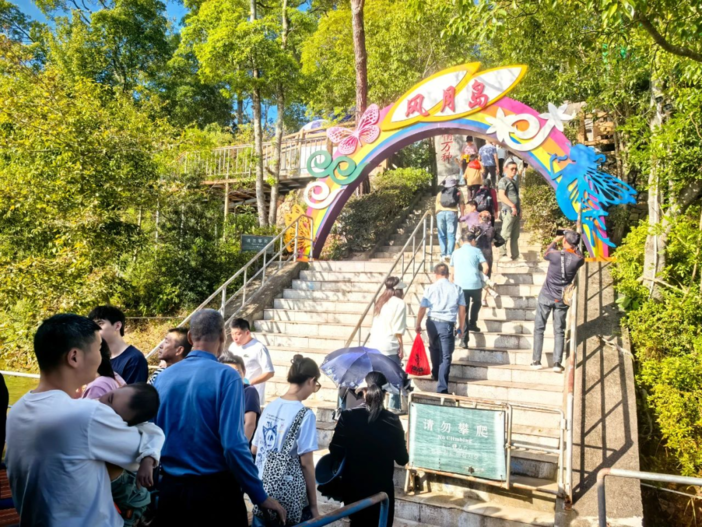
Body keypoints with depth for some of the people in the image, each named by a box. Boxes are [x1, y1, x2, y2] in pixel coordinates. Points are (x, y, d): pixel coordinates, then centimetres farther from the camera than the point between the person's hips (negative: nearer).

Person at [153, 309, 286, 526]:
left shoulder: (163, 377, 0)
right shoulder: (226, 376, -16)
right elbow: (233, 443, -21)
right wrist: (259, 496, -12)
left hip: (170, 488, 5)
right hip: (214, 490, -4)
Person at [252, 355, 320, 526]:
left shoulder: (270, 407, 3)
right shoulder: (305, 415, -16)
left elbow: (254, 449, 12)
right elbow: (306, 463, -13)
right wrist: (313, 506, -6)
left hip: (262, 492, 6)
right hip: (289, 497, -6)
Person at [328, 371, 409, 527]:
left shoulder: (348, 417, -12)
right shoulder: (392, 421, -12)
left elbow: (335, 452, -9)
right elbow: (402, 459, -6)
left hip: (352, 487, 2)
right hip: (381, 488, -1)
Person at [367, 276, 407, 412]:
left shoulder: (381, 301, 16)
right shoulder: (399, 303, -6)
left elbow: (374, 325, 12)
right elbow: (397, 330, -11)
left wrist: (371, 340, 14)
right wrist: (401, 347, -6)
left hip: (374, 344, 7)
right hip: (389, 346, -7)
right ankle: (395, 406, 11)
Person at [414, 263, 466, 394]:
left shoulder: (430, 288, 1)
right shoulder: (457, 289, 3)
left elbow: (422, 309, 0)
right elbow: (462, 310, 3)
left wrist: (418, 325, 13)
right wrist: (461, 327, 14)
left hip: (432, 322, 2)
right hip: (447, 325, -2)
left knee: (434, 348, 28)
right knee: (446, 357, 0)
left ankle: (435, 374, 44)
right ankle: (442, 388, -3)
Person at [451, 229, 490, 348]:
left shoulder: (456, 253, 14)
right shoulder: (476, 251, 4)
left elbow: (452, 273, 16)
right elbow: (485, 267, -5)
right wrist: (483, 275, 14)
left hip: (460, 285, 2)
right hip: (474, 284, -2)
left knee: (463, 311, 7)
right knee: (476, 302, 30)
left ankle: (464, 339, 1)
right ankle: (472, 323, 24)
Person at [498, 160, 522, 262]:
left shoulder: (514, 182, 22)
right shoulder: (503, 181, -4)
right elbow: (501, 195, -16)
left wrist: (520, 210, 17)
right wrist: (512, 206, -20)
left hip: (516, 212, 9)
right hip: (508, 211, -9)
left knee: (515, 235, 10)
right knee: (505, 234, -9)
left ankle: (515, 255, 14)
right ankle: (502, 255, -7)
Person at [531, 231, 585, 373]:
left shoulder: (555, 254, -16)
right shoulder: (578, 259, -9)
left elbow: (545, 254, 8)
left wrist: (555, 241, 19)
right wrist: (575, 246, 19)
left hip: (546, 297, -2)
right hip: (562, 300, 2)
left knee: (539, 328, 8)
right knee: (559, 331, 9)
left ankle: (536, 361, 8)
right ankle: (557, 363, 7)